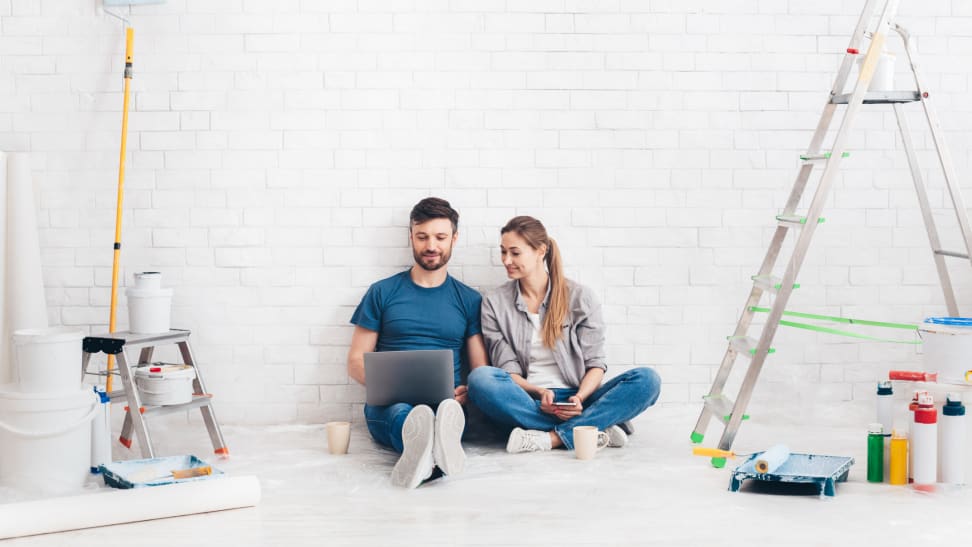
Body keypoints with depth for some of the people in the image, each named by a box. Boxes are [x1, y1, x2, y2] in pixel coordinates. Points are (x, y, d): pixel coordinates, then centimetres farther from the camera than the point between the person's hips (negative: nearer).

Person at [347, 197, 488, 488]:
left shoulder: (469, 300, 17)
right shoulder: (382, 293, 15)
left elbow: (481, 371, 14)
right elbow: (356, 362, 12)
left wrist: (465, 393, -11)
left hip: (445, 403, 1)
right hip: (388, 404, -1)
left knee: (446, 413, -39)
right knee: (402, 413, -40)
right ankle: (434, 453, -75)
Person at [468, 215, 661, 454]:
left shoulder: (579, 297, 7)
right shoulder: (494, 304, 9)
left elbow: (595, 364, 3)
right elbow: (507, 370, 2)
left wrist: (579, 398, -19)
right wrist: (540, 392, -19)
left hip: (574, 401, 0)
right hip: (528, 403, 0)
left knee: (647, 380, -23)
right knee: (480, 378, -33)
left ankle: (550, 438, -35)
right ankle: (596, 431, -35)